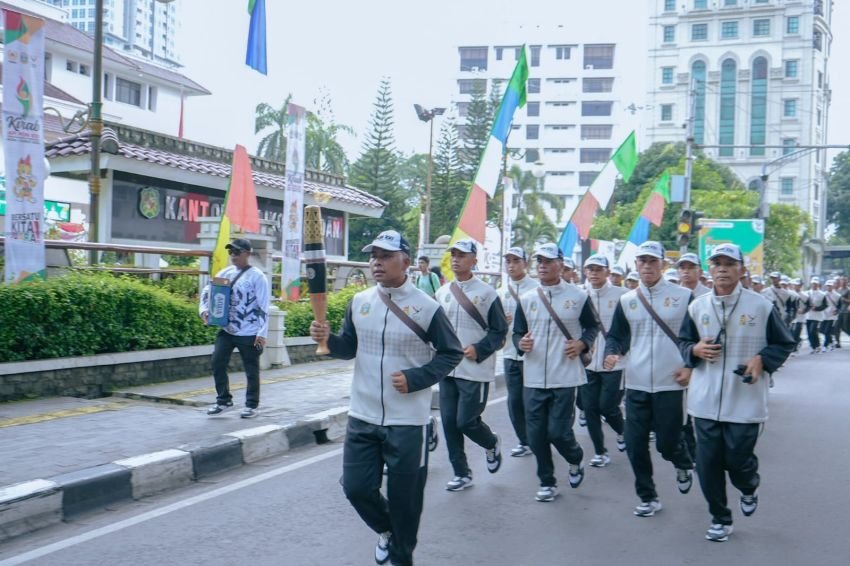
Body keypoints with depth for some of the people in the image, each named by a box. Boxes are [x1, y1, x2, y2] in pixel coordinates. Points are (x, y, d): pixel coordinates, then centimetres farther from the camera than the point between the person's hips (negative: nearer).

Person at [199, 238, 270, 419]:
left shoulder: (257, 277, -10)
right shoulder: (225, 273, 7)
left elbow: (263, 307, -13)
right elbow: (208, 290, 15)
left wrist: (262, 333, -17)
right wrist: (204, 309, -4)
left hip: (249, 333, -5)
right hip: (227, 330, 6)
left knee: (251, 370, 5)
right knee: (217, 363, 2)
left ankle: (251, 405, 17)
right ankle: (223, 400, 17)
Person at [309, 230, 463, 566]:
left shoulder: (427, 308, -10)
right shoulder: (359, 302, 3)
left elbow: (451, 354, -3)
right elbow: (350, 348, 11)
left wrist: (414, 379, -15)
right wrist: (328, 339, -11)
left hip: (407, 422, -4)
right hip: (362, 417, 4)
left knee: (404, 496, 7)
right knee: (356, 487, 8)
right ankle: (386, 530, 38)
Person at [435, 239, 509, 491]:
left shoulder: (486, 293, -6)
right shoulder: (442, 292, 9)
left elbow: (500, 331, -4)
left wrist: (478, 350, -16)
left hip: (475, 371, -5)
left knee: (466, 421, -5)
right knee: (449, 421, 5)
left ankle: (492, 444, 28)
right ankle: (461, 473, 18)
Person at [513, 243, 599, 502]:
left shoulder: (578, 296, 0)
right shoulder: (526, 299, 7)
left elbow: (591, 326, 10)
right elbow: (517, 332, 11)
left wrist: (582, 344, -9)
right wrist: (521, 343, -11)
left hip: (565, 377, -3)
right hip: (534, 378, 3)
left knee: (558, 432, -5)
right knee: (536, 434, 5)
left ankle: (575, 459, 28)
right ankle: (547, 482, 21)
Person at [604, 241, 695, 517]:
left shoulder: (683, 296, -2)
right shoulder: (626, 301, 7)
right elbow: (615, 335, 12)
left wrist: (691, 366, -7)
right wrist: (612, 354, -9)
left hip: (670, 384, -3)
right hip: (636, 384, 3)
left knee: (667, 442, 0)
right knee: (635, 445, 3)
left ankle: (683, 464, 36)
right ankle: (648, 497, 20)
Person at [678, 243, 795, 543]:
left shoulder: (761, 307, -5)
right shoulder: (697, 307, 4)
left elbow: (784, 344, 4)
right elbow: (683, 342, 15)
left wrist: (762, 359, -14)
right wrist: (695, 350, -8)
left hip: (744, 402, -3)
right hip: (705, 402, 3)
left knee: (738, 460, 2)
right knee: (708, 462, 5)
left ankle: (749, 489, 39)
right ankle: (720, 518, 25)